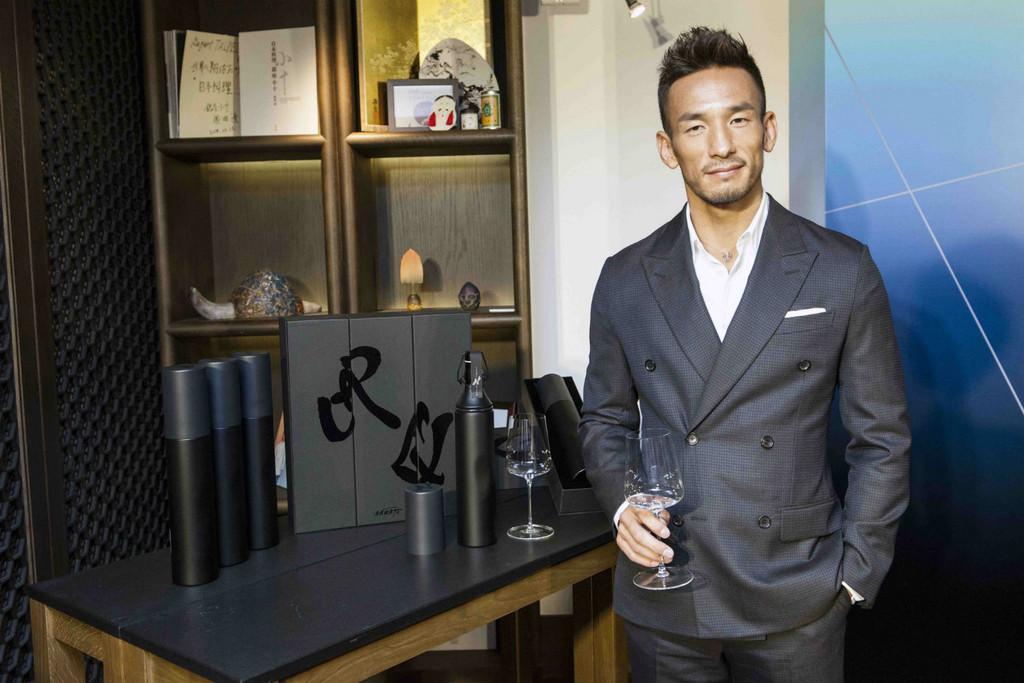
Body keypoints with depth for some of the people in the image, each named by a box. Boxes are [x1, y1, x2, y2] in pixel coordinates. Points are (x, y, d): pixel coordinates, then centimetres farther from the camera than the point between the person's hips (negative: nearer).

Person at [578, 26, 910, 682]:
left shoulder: (844, 270, -3)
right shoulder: (624, 280, 1)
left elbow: (882, 437, 1)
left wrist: (855, 573, -3)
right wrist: (623, 506, -6)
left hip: (796, 604, -1)